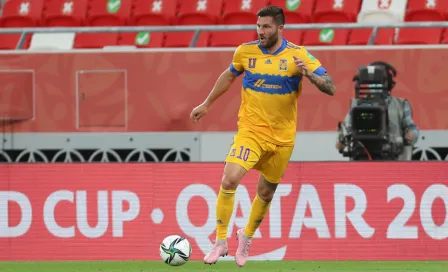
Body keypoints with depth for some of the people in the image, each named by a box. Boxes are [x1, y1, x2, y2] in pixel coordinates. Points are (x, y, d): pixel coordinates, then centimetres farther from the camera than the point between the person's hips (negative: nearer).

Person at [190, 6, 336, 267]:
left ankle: (247, 237, 38)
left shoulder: (298, 55, -8)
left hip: (282, 137, 0)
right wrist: (207, 104, 25)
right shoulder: (246, 51, -3)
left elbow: (330, 88, -11)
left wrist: (309, 74, -29)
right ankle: (220, 242, -9)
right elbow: (229, 76, 18)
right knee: (229, 180, -21)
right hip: (250, 130, 0)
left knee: (266, 193, 11)